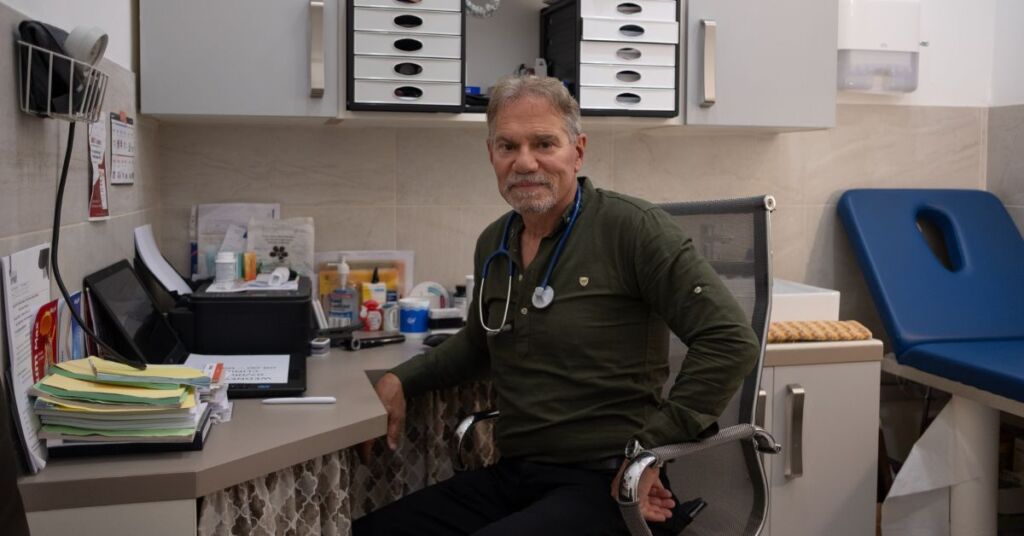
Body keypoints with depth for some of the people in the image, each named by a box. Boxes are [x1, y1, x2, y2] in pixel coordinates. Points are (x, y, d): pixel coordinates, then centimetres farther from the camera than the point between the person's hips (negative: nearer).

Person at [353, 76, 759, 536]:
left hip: (604, 485, -6)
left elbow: (730, 341, -16)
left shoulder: (633, 228, -12)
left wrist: (651, 449, -18)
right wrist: (401, 380, 13)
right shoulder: (492, 245, 9)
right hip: (510, 477, 7)